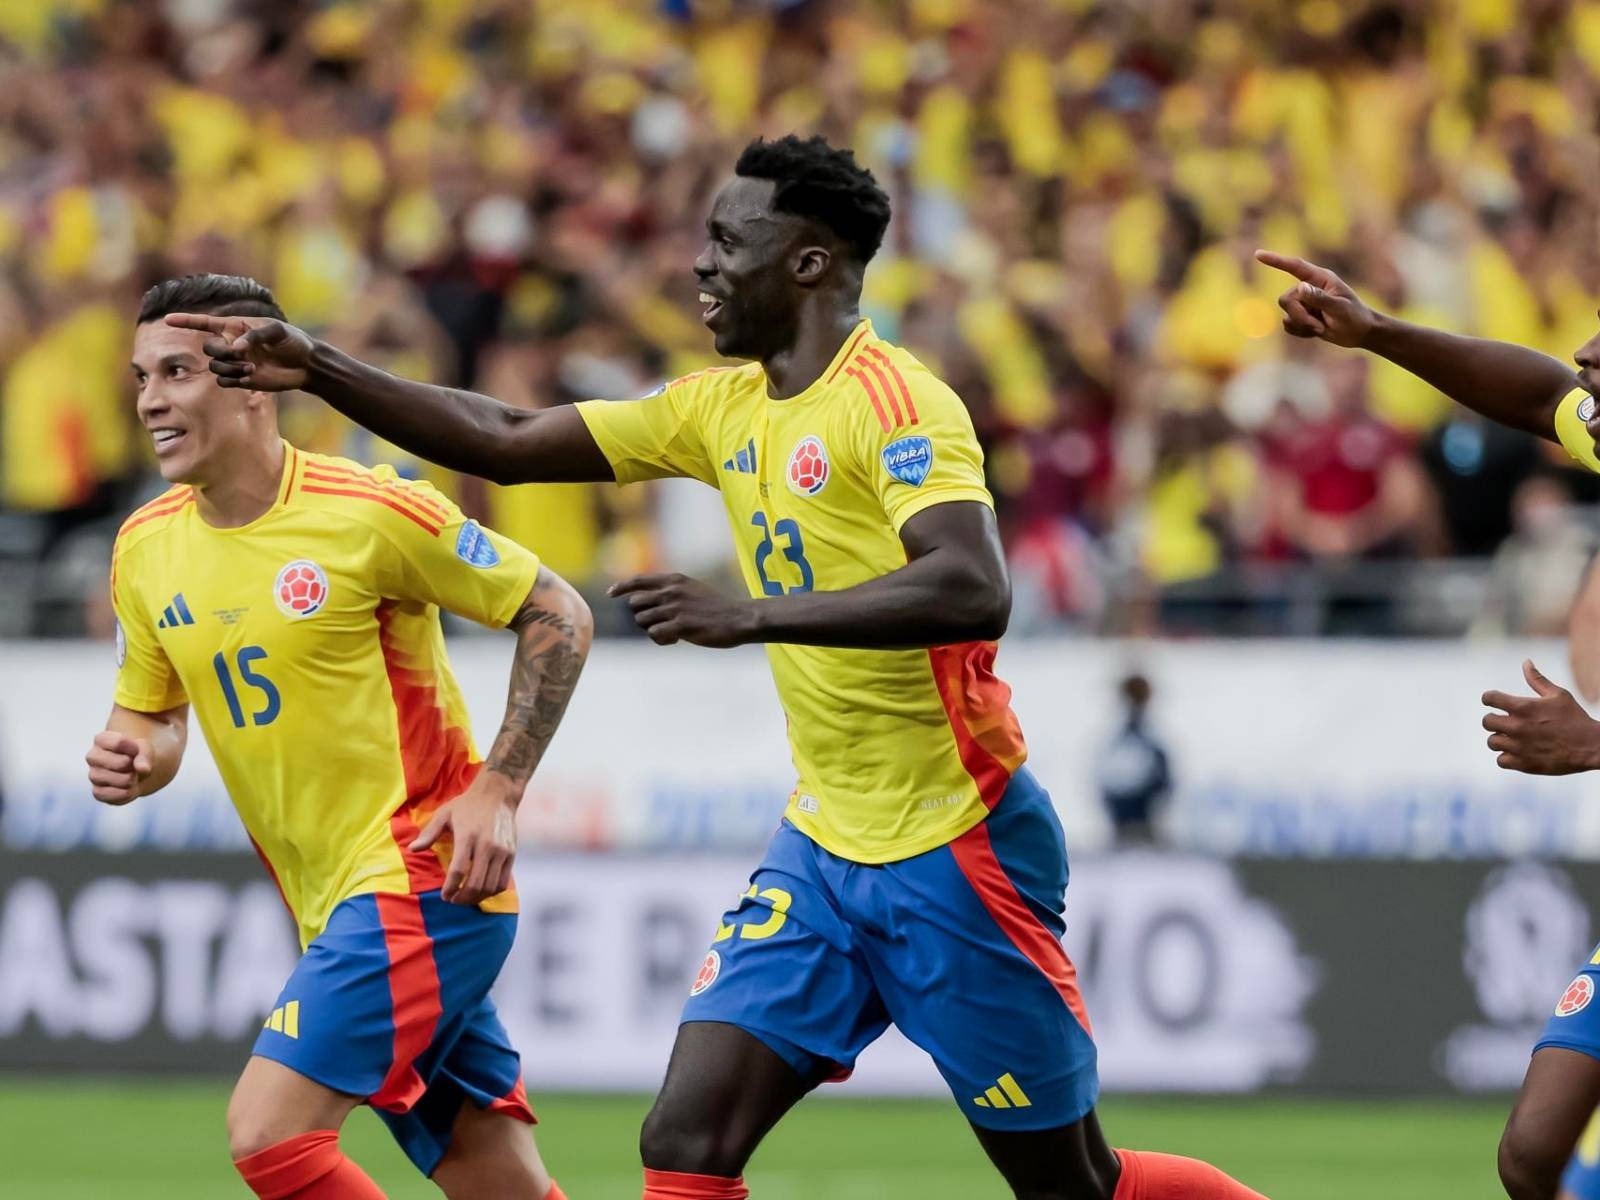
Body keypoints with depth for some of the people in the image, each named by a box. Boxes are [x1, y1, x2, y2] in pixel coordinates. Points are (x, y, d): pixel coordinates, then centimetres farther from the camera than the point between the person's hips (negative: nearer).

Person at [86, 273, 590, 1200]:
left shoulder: (372, 513, -13)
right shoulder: (146, 550, 6)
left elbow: (558, 613, -5)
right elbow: (151, 713, 19)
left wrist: (498, 790, -12)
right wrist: (136, 760, -5)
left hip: (426, 882, -7)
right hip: (338, 909, 7)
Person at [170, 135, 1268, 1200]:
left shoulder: (894, 403, -16)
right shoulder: (724, 409, 9)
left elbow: (973, 591, -31)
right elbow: (506, 444, 15)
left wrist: (752, 615, -35)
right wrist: (317, 370, 8)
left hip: (955, 853, -8)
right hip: (825, 849, 8)